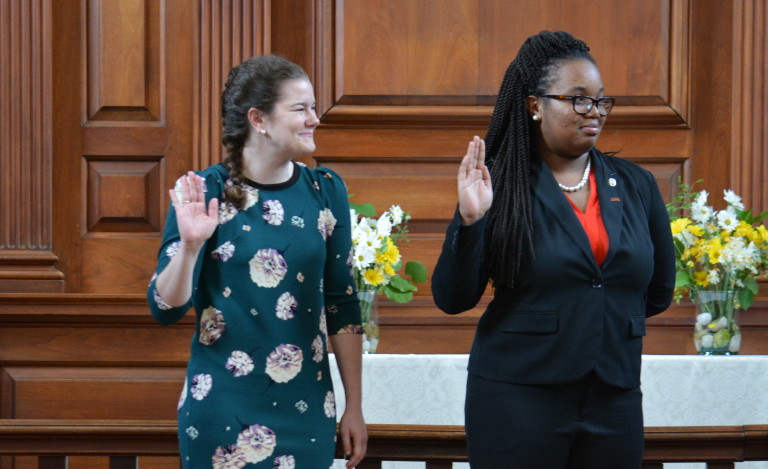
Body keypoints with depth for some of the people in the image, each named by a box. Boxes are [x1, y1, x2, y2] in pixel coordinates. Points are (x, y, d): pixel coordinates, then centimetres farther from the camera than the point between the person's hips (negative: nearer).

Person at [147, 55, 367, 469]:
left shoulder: (325, 190, 2)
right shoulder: (204, 193, -8)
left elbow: (341, 304, 7)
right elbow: (165, 309, -10)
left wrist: (354, 407, 8)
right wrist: (190, 245, -28)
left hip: (308, 411, 3)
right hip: (225, 414, -3)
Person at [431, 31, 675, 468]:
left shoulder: (635, 185, 6)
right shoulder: (500, 186, -4)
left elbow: (658, 293, 16)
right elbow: (453, 299, -8)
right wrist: (469, 220, -20)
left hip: (615, 400, 4)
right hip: (518, 398, -3)